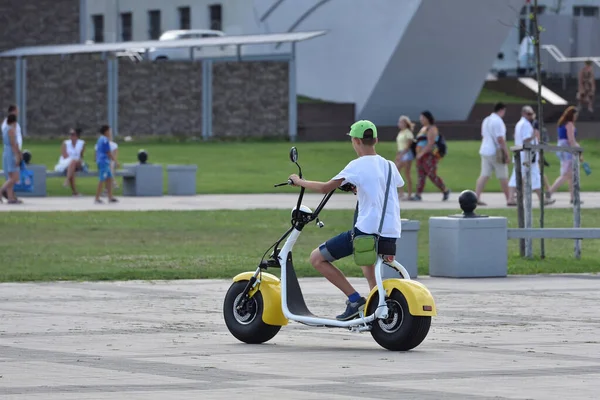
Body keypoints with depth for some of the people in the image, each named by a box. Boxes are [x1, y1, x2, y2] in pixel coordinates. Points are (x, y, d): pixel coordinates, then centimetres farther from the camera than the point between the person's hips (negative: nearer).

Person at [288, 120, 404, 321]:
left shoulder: (358, 165, -7)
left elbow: (326, 187, -11)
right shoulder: (389, 166, 12)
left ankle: (355, 299, -5)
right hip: (391, 234, 7)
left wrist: (300, 182, 6)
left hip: (367, 230, -7)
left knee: (317, 258, 3)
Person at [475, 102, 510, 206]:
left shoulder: (486, 120, 14)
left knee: (484, 175, 3)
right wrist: (507, 154, -16)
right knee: (503, 177, 3)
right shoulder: (498, 121, -14)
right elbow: (500, 139, -19)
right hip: (496, 152, -8)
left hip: (485, 151, 8)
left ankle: (476, 197, -7)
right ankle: (508, 199, 11)